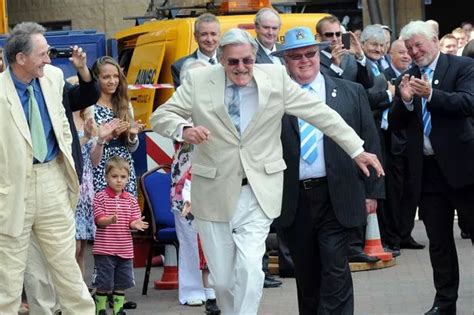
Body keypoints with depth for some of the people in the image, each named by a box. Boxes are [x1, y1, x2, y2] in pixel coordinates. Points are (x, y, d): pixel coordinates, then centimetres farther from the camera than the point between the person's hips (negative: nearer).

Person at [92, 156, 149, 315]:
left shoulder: (131, 200, 7)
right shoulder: (100, 197, -4)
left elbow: (133, 220, 7)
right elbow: (99, 219, -11)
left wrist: (135, 224, -17)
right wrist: (110, 220, -32)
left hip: (125, 249, 4)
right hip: (105, 248, -4)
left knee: (122, 282, 11)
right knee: (104, 282, -2)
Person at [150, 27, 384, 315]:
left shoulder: (276, 78, -3)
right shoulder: (199, 81, -3)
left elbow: (321, 114, -1)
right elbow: (161, 116, -1)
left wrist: (357, 151, -3)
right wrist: (184, 129, -23)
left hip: (258, 192, -1)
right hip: (214, 192, 1)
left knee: (250, 269, -16)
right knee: (222, 279, 7)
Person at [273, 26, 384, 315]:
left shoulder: (351, 93, 4)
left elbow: (370, 144, 5)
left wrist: (372, 191, 1)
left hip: (336, 198, -1)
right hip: (293, 201, 1)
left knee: (335, 269, -7)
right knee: (306, 274, 11)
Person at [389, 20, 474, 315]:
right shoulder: (409, 77, 9)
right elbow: (396, 123, 7)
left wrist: (431, 94, -27)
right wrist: (404, 101, -13)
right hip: (428, 169, 5)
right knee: (439, 241, 11)